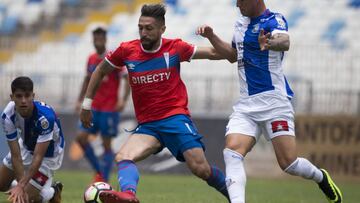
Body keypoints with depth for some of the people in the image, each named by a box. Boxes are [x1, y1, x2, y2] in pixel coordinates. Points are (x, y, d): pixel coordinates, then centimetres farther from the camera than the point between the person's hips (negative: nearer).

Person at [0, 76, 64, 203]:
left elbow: (38, 157, -38)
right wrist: (22, 184, -35)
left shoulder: (45, 116, -41)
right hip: (26, 146, 5)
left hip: (48, 153, -5)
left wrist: (21, 186, -43)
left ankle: (53, 192, 18)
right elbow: (16, 155, -27)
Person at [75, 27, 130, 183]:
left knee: (106, 144, -2)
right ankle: (99, 171, 9)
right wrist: (80, 101, 15)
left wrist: (123, 100, -22)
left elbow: (128, 78, -12)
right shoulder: (91, 59, 9)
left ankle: (104, 181, 4)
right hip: (93, 107, 6)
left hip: (109, 109, -6)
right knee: (81, 137, -5)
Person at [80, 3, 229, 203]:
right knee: (123, 157, -25)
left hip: (175, 117, -2)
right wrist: (86, 104, 18)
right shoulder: (127, 50, 1)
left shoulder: (174, 48, -2)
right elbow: (100, 70, 18)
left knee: (201, 169, -13)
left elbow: (213, 53, 6)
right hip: (147, 124, 2)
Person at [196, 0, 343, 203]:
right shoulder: (241, 24, 14)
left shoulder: (274, 20, -10)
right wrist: (211, 37, 17)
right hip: (246, 105, 7)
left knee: (288, 163, -9)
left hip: (274, 102, -6)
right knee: (232, 152, -18)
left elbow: (285, 42, -34)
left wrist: (270, 43, -57)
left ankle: (321, 178, 23)